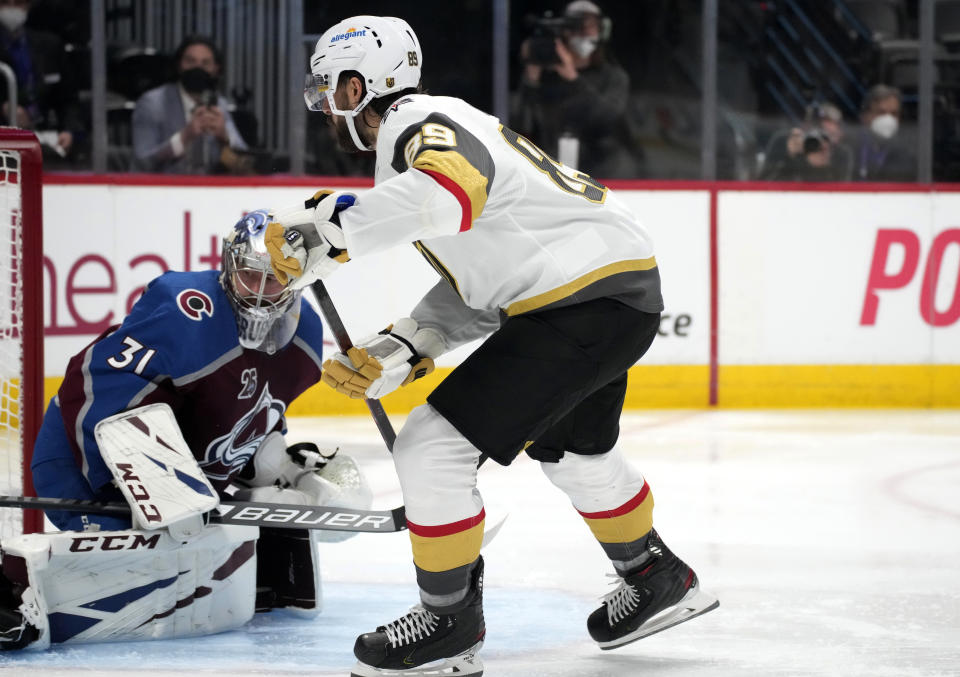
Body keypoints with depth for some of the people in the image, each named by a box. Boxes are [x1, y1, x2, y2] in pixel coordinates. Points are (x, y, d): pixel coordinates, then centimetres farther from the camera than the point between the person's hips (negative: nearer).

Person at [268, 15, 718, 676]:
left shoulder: (423, 126, -12)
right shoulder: (431, 130, 20)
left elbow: (450, 191, -39)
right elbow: (477, 288, 18)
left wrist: (329, 230, -31)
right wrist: (402, 350, 7)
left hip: (588, 301, -11)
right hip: (621, 296, 11)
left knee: (434, 448, -10)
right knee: (572, 449, 34)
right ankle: (658, 581, 52)